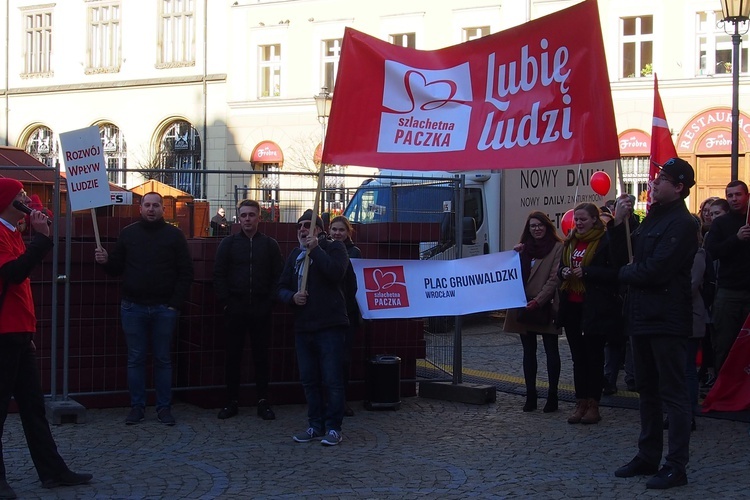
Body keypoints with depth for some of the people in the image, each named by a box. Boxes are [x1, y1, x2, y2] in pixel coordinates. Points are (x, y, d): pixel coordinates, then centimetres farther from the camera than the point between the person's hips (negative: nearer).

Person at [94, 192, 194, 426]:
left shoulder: (174, 235, 3)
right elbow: (117, 268, 11)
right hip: (133, 307, 1)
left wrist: (175, 303, -7)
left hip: (164, 309, -1)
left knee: (163, 360, 5)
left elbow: (185, 272, 0)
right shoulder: (128, 234, 8)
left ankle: (164, 407, 12)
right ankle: (137, 406, 13)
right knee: (135, 359, 5)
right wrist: (105, 261, -12)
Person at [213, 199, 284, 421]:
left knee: (261, 356, 3)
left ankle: (263, 402, 10)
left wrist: (270, 302, -6)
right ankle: (232, 401, 10)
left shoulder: (270, 244, 6)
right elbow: (219, 275, 3)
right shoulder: (228, 243, 6)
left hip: (261, 310, 0)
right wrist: (226, 301, -5)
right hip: (235, 309, 0)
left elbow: (278, 276, 3)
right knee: (233, 355, 3)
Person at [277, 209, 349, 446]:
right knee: (309, 380, 9)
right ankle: (316, 425, 19)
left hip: (330, 326, -6)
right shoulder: (295, 254, 18)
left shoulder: (334, 247, 0)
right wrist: (292, 297, -5)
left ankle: (333, 428, 1)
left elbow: (336, 272, -20)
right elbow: (282, 287, 17)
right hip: (303, 326, 6)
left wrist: (315, 249, -16)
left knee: (332, 380, -6)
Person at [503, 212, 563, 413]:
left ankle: (552, 396, 3)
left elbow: (554, 278, -10)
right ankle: (530, 395, 12)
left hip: (546, 308, -5)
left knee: (551, 351, -2)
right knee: (529, 351, 8)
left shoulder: (557, 247, -3)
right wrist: (515, 256, -4)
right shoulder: (524, 248, 15)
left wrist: (538, 301, -17)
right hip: (524, 307, 5)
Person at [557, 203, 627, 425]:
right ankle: (581, 404, 15)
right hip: (572, 306, 7)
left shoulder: (606, 241, -10)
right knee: (578, 357, 10)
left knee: (594, 356, 1)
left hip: (595, 308, -7)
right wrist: (564, 272, -1)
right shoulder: (571, 242, 13)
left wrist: (586, 272, -21)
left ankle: (593, 405, 7)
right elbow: (561, 268, 23)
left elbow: (616, 272, -15)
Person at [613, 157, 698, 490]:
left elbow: (654, 271, -22)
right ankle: (648, 457, 26)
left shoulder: (682, 224, -15)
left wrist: (624, 274, -4)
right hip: (643, 316, 10)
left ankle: (676, 466, -1)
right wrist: (619, 223, 0)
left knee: (673, 393, -4)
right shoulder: (653, 218, 16)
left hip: (667, 321, -10)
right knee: (647, 390, 16)